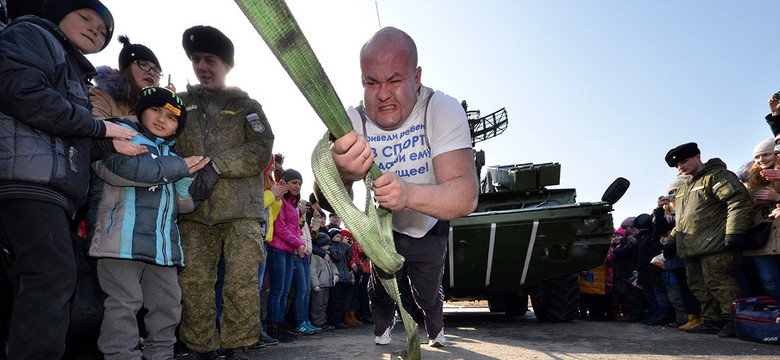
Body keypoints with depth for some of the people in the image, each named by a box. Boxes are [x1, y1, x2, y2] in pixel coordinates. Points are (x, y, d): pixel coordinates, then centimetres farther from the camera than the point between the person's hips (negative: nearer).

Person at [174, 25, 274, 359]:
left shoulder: (247, 106, 12)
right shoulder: (181, 103, 19)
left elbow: (260, 152, -2)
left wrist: (215, 165, -12)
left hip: (241, 209, -2)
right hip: (193, 210, 2)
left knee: (242, 281, -6)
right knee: (193, 282, 0)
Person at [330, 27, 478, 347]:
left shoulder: (443, 109, -31)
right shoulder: (352, 123, -27)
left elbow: (466, 197, -42)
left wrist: (409, 194, -62)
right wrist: (341, 175, -62)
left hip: (430, 228, 0)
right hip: (383, 228, 1)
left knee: (427, 294, 14)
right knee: (380, 288, 10)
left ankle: (436, 332, 51)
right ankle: (382, 331, 47)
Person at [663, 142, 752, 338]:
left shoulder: (718, 175, -2)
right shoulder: (683, 188, 26)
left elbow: (739, 202, -14)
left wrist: (734, 232, -23)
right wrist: (671, 241, 24)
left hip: (713, 243, -9)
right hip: (691, 248, 9)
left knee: (717, 281, -12)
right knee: (698, 285, 8)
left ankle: (733, 321, -1)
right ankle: (712, 321, 16)